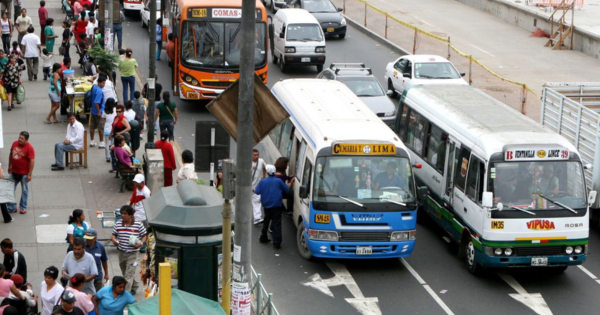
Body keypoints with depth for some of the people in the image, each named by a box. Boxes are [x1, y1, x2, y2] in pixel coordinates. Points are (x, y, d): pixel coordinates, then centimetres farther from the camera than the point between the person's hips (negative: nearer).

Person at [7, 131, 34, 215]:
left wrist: (29, 174, -18)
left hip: (24, 173, -5)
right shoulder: (15, 143, -2)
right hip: (14, 172, 5)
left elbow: (32, 161, -18)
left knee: (24, 191, 9)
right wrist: (9, 166, 15)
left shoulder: (29, 148, -19)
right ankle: (11, 207, 19)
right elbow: (11, 155, 12)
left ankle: (23, 207, 22)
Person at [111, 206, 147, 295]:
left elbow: (145, 235, 0)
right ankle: (135, 286, 42)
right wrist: (114, 239, -13)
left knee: (129, 274, -9)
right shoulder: (118, 224, 1)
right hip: (121, 252, 5)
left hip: (133, 253, -5)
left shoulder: (138, 224, -9)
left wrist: (141, 243, -18)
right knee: (125, 273, 19)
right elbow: (114, 234, 10)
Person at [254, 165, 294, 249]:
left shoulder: (262, 182, -2)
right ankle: (276, 243, -10)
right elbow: (287, 190, 1)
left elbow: (257, 192, -3)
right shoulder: (279, 181, -6)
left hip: (266, 205, 3)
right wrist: (290, 183, 20)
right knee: (276, 224, -4)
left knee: (266, 222, 23)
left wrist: (253, 189, 20)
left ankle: (263, 238, 34)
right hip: (277, 206, -3)